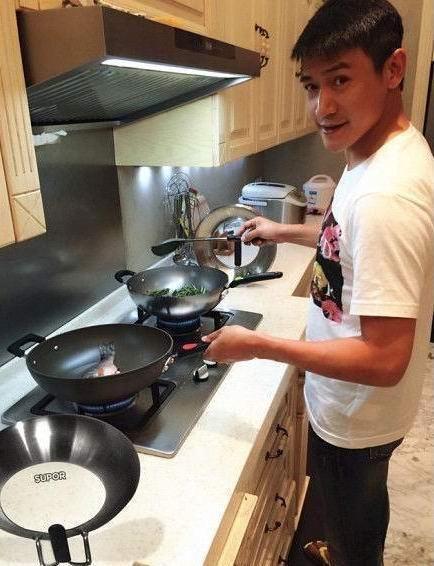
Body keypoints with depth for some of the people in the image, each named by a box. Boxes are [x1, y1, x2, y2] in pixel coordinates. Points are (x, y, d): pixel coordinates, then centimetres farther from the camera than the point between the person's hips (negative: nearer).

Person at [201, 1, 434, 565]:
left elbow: (384, 360, -33)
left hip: (356, 418, -9)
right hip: (345, 406, 9)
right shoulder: (379, 152, -2)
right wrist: (285, 232, 14)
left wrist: (256, 344, -26)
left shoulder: (385, 195, -34)